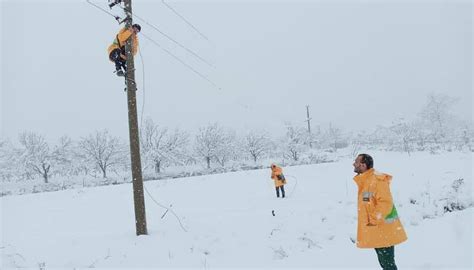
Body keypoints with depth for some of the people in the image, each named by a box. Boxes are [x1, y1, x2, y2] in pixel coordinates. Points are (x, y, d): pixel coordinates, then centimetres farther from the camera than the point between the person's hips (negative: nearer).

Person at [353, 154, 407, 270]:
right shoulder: (364, 181, 12)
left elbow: (385, 203, -24)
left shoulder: (377, 179, -19)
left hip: (384, 231, -10)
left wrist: (373, 219, -20)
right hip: (376, 232, 10)